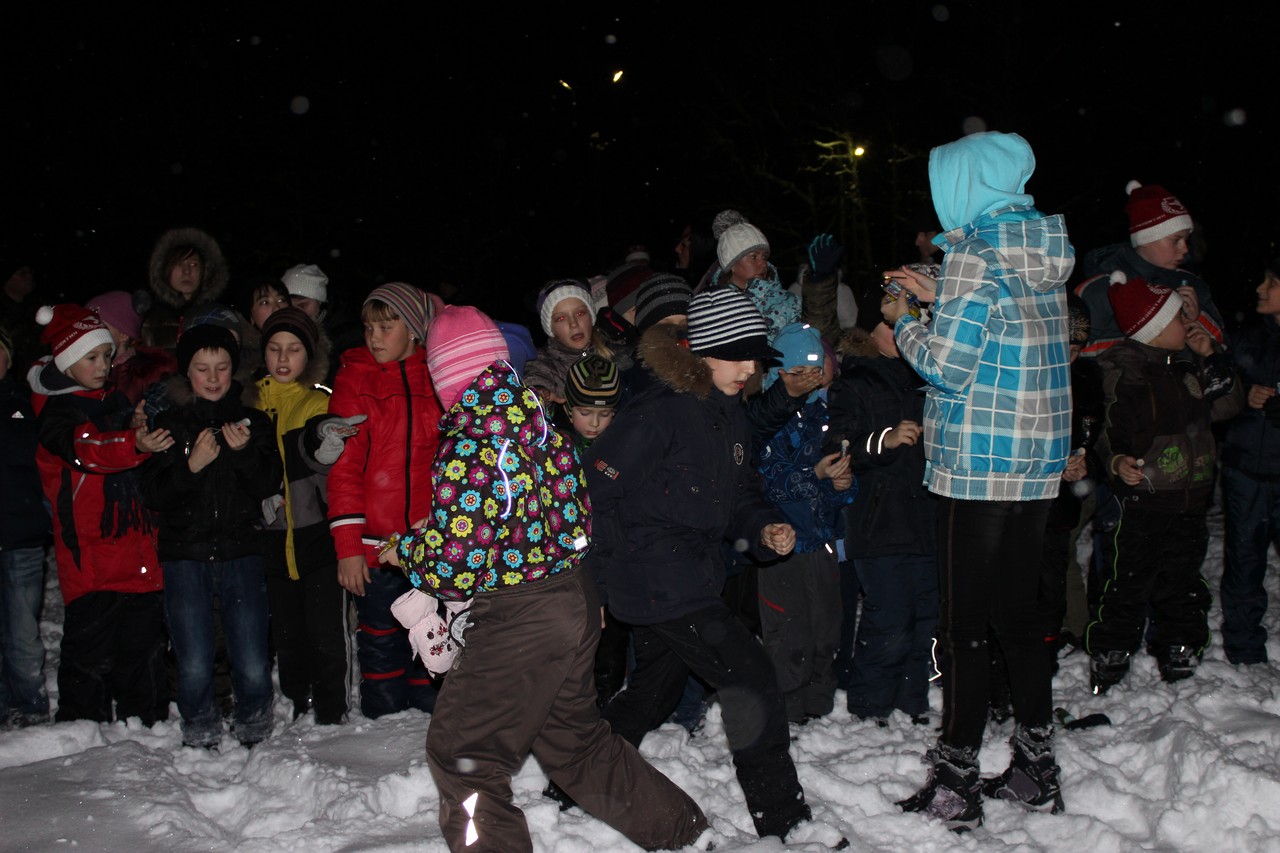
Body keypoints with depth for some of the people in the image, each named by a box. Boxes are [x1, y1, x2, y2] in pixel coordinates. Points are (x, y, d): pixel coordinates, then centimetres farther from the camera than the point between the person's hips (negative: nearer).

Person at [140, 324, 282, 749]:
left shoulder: (252, 421, 9)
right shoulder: (168, 422, 6)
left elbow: (269, 485, 0)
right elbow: (153, 494, -1)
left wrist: (244, 452, -17)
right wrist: (191, 466, -17)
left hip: (241, 553, 0)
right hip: (184, 555, 0)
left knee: (253, 666, -3)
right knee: (194, 667, -1)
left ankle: (253, 735, 21)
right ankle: (200, 738, 21)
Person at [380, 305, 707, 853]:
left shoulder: (466, 441, -18)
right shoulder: (539, 421, 5)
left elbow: (456, 564, -18)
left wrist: (404, 550, 1)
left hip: (517, 617, -9)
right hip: (574, 599, 9)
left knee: (460, 753, 4)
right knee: (573, 737, 25)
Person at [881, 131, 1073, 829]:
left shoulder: (974, 253, -14)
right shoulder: (1045, 254, 10)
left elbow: (948, 366, -17)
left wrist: (903, 321, 0)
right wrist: (936, 301, 17)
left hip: (976, 467, -8)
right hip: (1039, 464, 8)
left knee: (963, 627, 0)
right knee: (1020, 615, 16)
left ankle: (956, 785, 8)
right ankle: (1037, 771, 25)